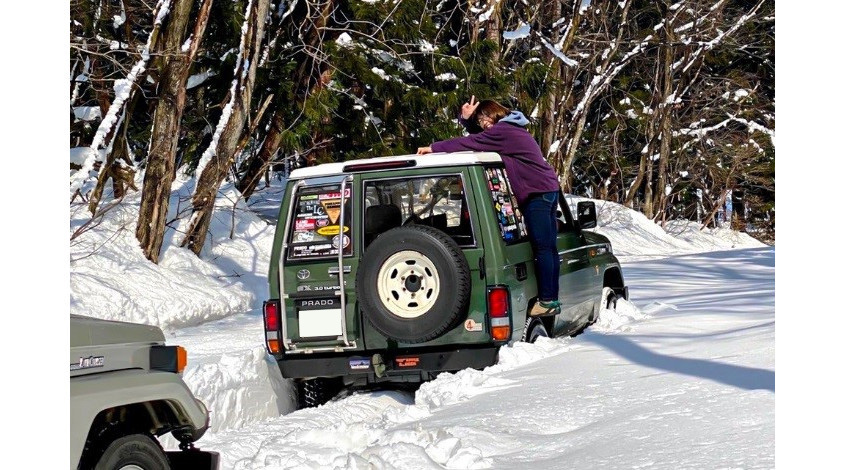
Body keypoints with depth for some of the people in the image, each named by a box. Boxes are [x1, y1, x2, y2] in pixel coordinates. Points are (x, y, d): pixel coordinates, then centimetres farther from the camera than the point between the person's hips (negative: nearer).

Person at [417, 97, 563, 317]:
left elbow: (470, 143, -14)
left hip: (537, 193, -10)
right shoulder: (510, 130, 19)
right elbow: (478, 137, 28)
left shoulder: (503, 131, -12)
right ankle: (552, 300, 9)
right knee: (548, 249, 8)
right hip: (549, 189, 10)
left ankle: (547, 300, -12)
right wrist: (466, 119, 10)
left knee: (543, 249, -11)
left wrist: (434, 148, -10)